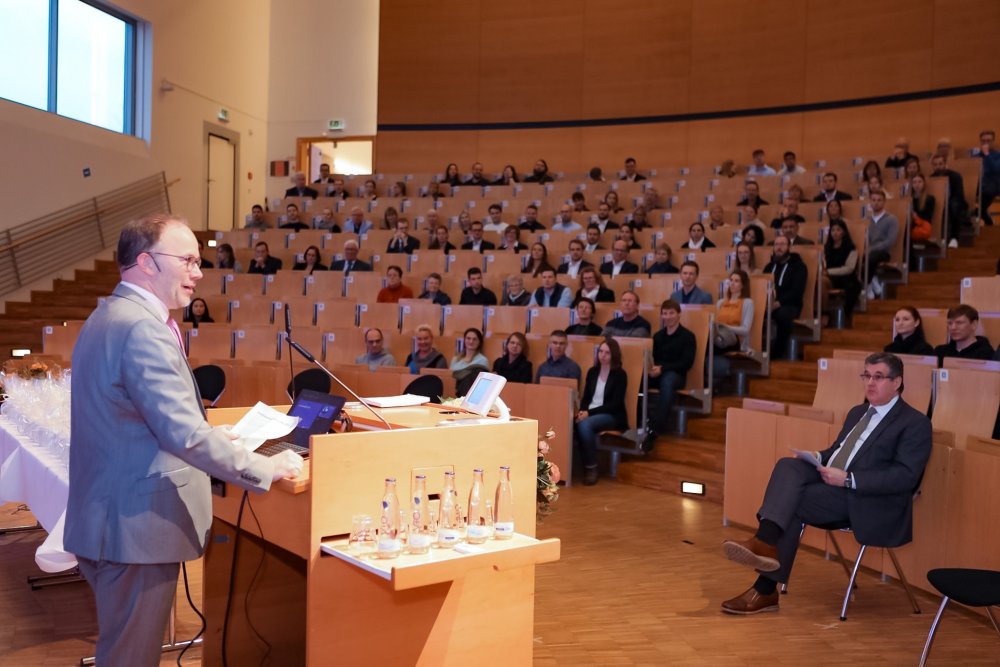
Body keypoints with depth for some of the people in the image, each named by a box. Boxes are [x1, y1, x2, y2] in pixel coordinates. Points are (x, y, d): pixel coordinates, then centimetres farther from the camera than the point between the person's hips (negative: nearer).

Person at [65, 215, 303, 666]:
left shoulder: (109, 317, 12)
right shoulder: (143, 327, -22)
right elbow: (184, 434, -28)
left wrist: (209, 435, 16)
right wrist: (267, 469, -19)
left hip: (112, 516, 10)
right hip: (136, 522, -10)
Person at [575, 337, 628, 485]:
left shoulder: (620, 374, -3)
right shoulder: (592, 371, 13)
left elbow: (615, 403, -11)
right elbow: (586, 397, 13)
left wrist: (590, 413, -20)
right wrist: (582, 411, -11)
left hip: (612, 416, -4)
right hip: (590, 414, 4)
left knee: (584, 425, -36)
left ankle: (592, 467, -23)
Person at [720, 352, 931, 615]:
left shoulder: (915, 423, -3)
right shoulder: (857, 413, 23)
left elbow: (905, 476, -14)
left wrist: (848, 479, -22)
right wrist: (819, 458, 4)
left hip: (869, 502, -7)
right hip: (831, 481, 7)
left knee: (791, 505, -25)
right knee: (788, 465, -22)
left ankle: (766, 589, -23)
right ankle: (765, 542, -37)